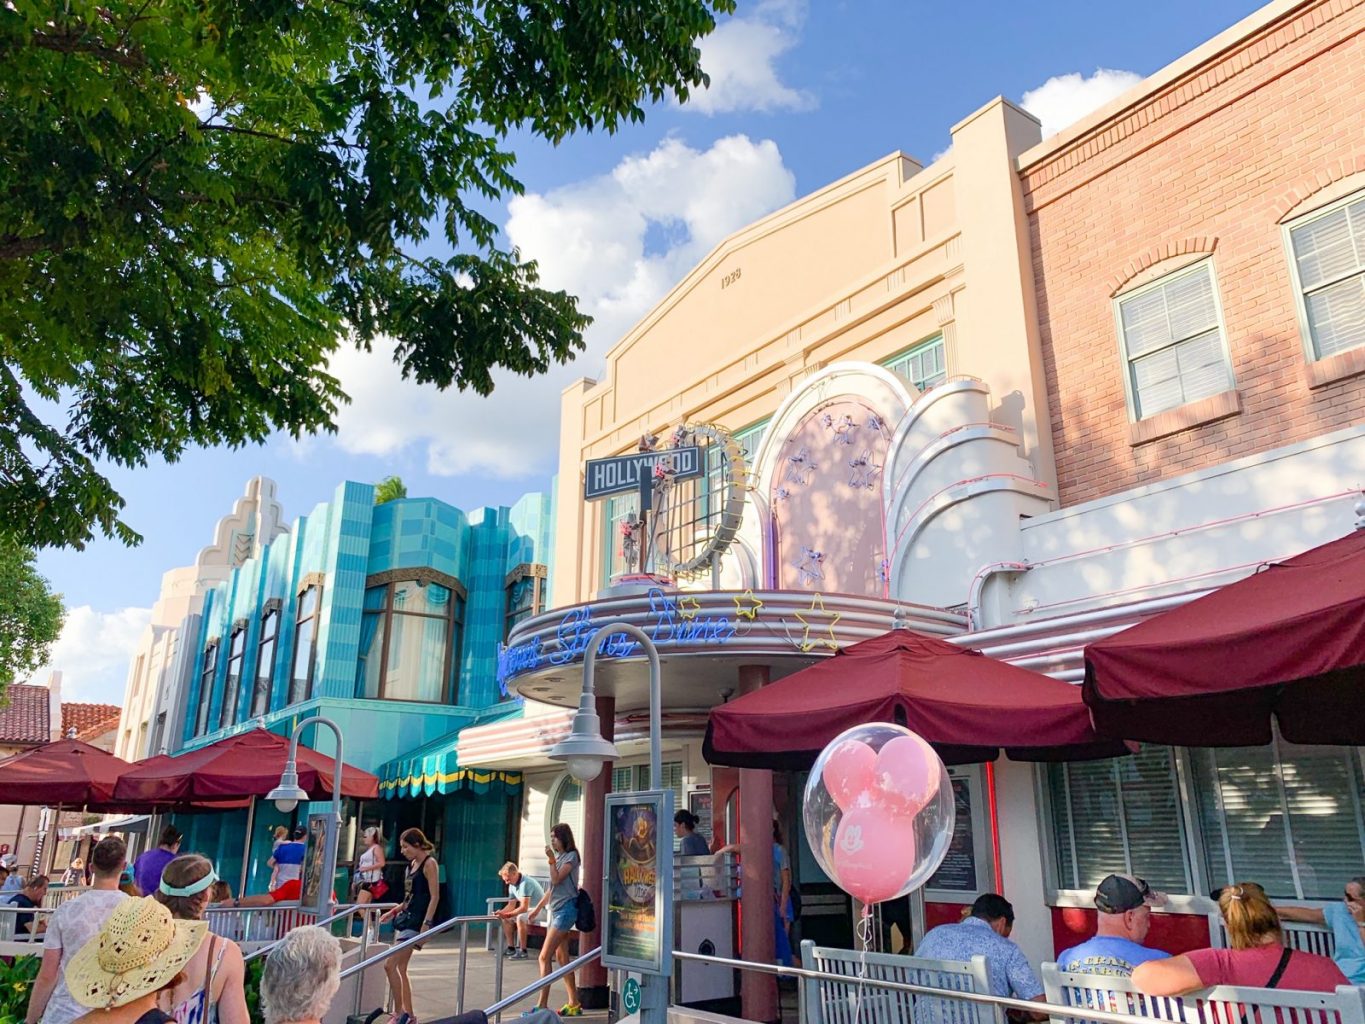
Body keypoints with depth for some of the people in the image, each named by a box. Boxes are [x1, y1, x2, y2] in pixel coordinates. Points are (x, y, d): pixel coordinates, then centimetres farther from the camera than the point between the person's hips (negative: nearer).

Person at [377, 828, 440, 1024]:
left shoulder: (429, 863, -11)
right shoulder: (412, 864, 14)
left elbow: (434, 897, -15)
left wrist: (426, 925, -21)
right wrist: (394, 911, 14)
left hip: (416, 921, -9)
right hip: (405, 918, 9)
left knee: (390, 965, -12)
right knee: (401, 969, 9)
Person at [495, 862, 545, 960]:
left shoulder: (525, 883, -26)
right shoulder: (512, 885, 2)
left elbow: (524, 908, -32)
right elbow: (511, 905, 6)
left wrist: (507, 915, -35)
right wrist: (501, 912, -12)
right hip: (528, 910, 10)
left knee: (520, 918, -33)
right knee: (505, 919, 5)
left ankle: (523, 951, -24)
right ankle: (511, 948, 10)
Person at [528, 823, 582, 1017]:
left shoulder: (571, 856, -7)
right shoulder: (559, 857, 18)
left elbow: (557, 879, -16)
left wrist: (551, 860, -18)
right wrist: (538, 907, 21)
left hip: (565, 910, -9)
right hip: (556, 910, 9)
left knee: (545, 957, -12)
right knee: (562, 958, 8)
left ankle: (542, 1004, -11)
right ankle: (574, 1004, 13)